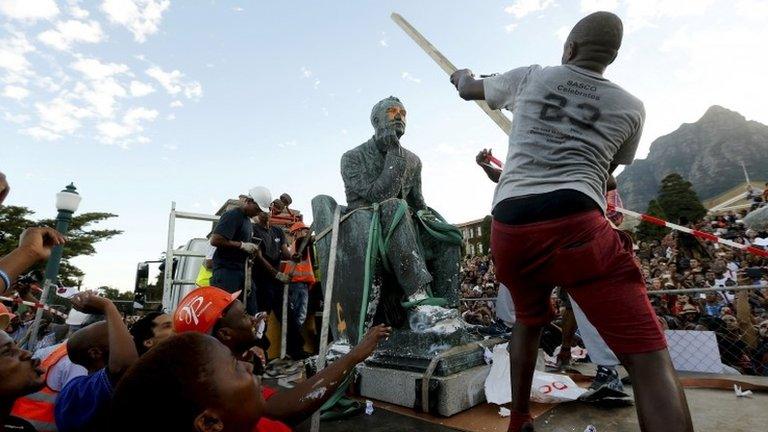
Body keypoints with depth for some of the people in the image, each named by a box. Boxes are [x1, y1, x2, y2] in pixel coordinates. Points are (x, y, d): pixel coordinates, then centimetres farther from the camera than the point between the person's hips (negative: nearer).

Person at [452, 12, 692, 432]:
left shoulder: (529, 77, 19)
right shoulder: (631, 107, 17)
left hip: (509, 228, 4)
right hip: (575, 225, -3)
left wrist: (461, 77, 58)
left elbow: (468, 91, 35)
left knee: (528, 321, 27)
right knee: (649, 358, -2)